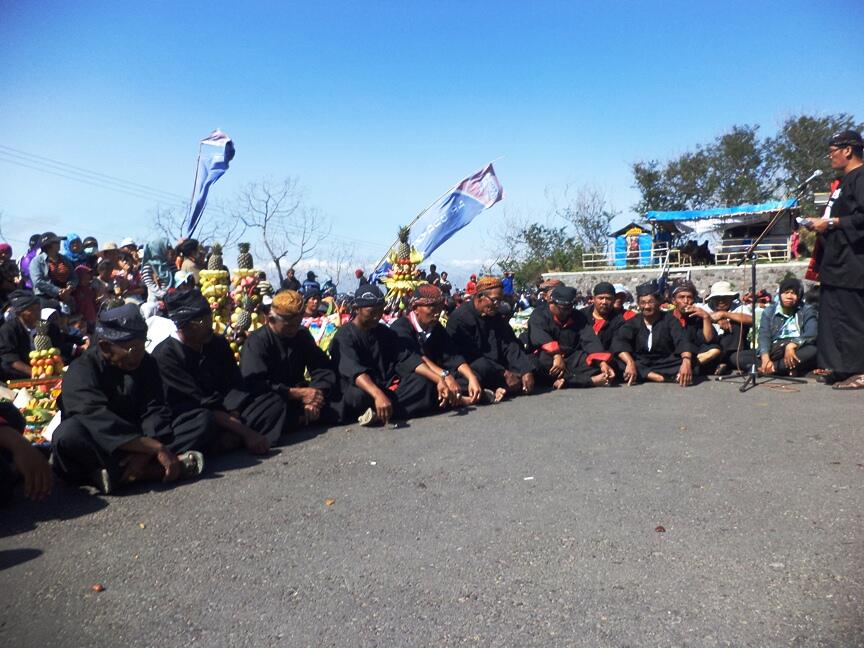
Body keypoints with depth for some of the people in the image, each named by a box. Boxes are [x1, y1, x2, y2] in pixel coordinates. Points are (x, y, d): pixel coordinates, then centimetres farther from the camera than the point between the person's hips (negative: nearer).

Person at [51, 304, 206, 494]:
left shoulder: (146, 364, 3)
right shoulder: (82, 371, -12)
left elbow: (155, 412, -8)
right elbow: (101, 420, -28)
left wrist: (145, 454, -29)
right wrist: (157, 448, -36)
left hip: (140, 443, 4)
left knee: (202, 418, -13)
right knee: (68, 434, -36)